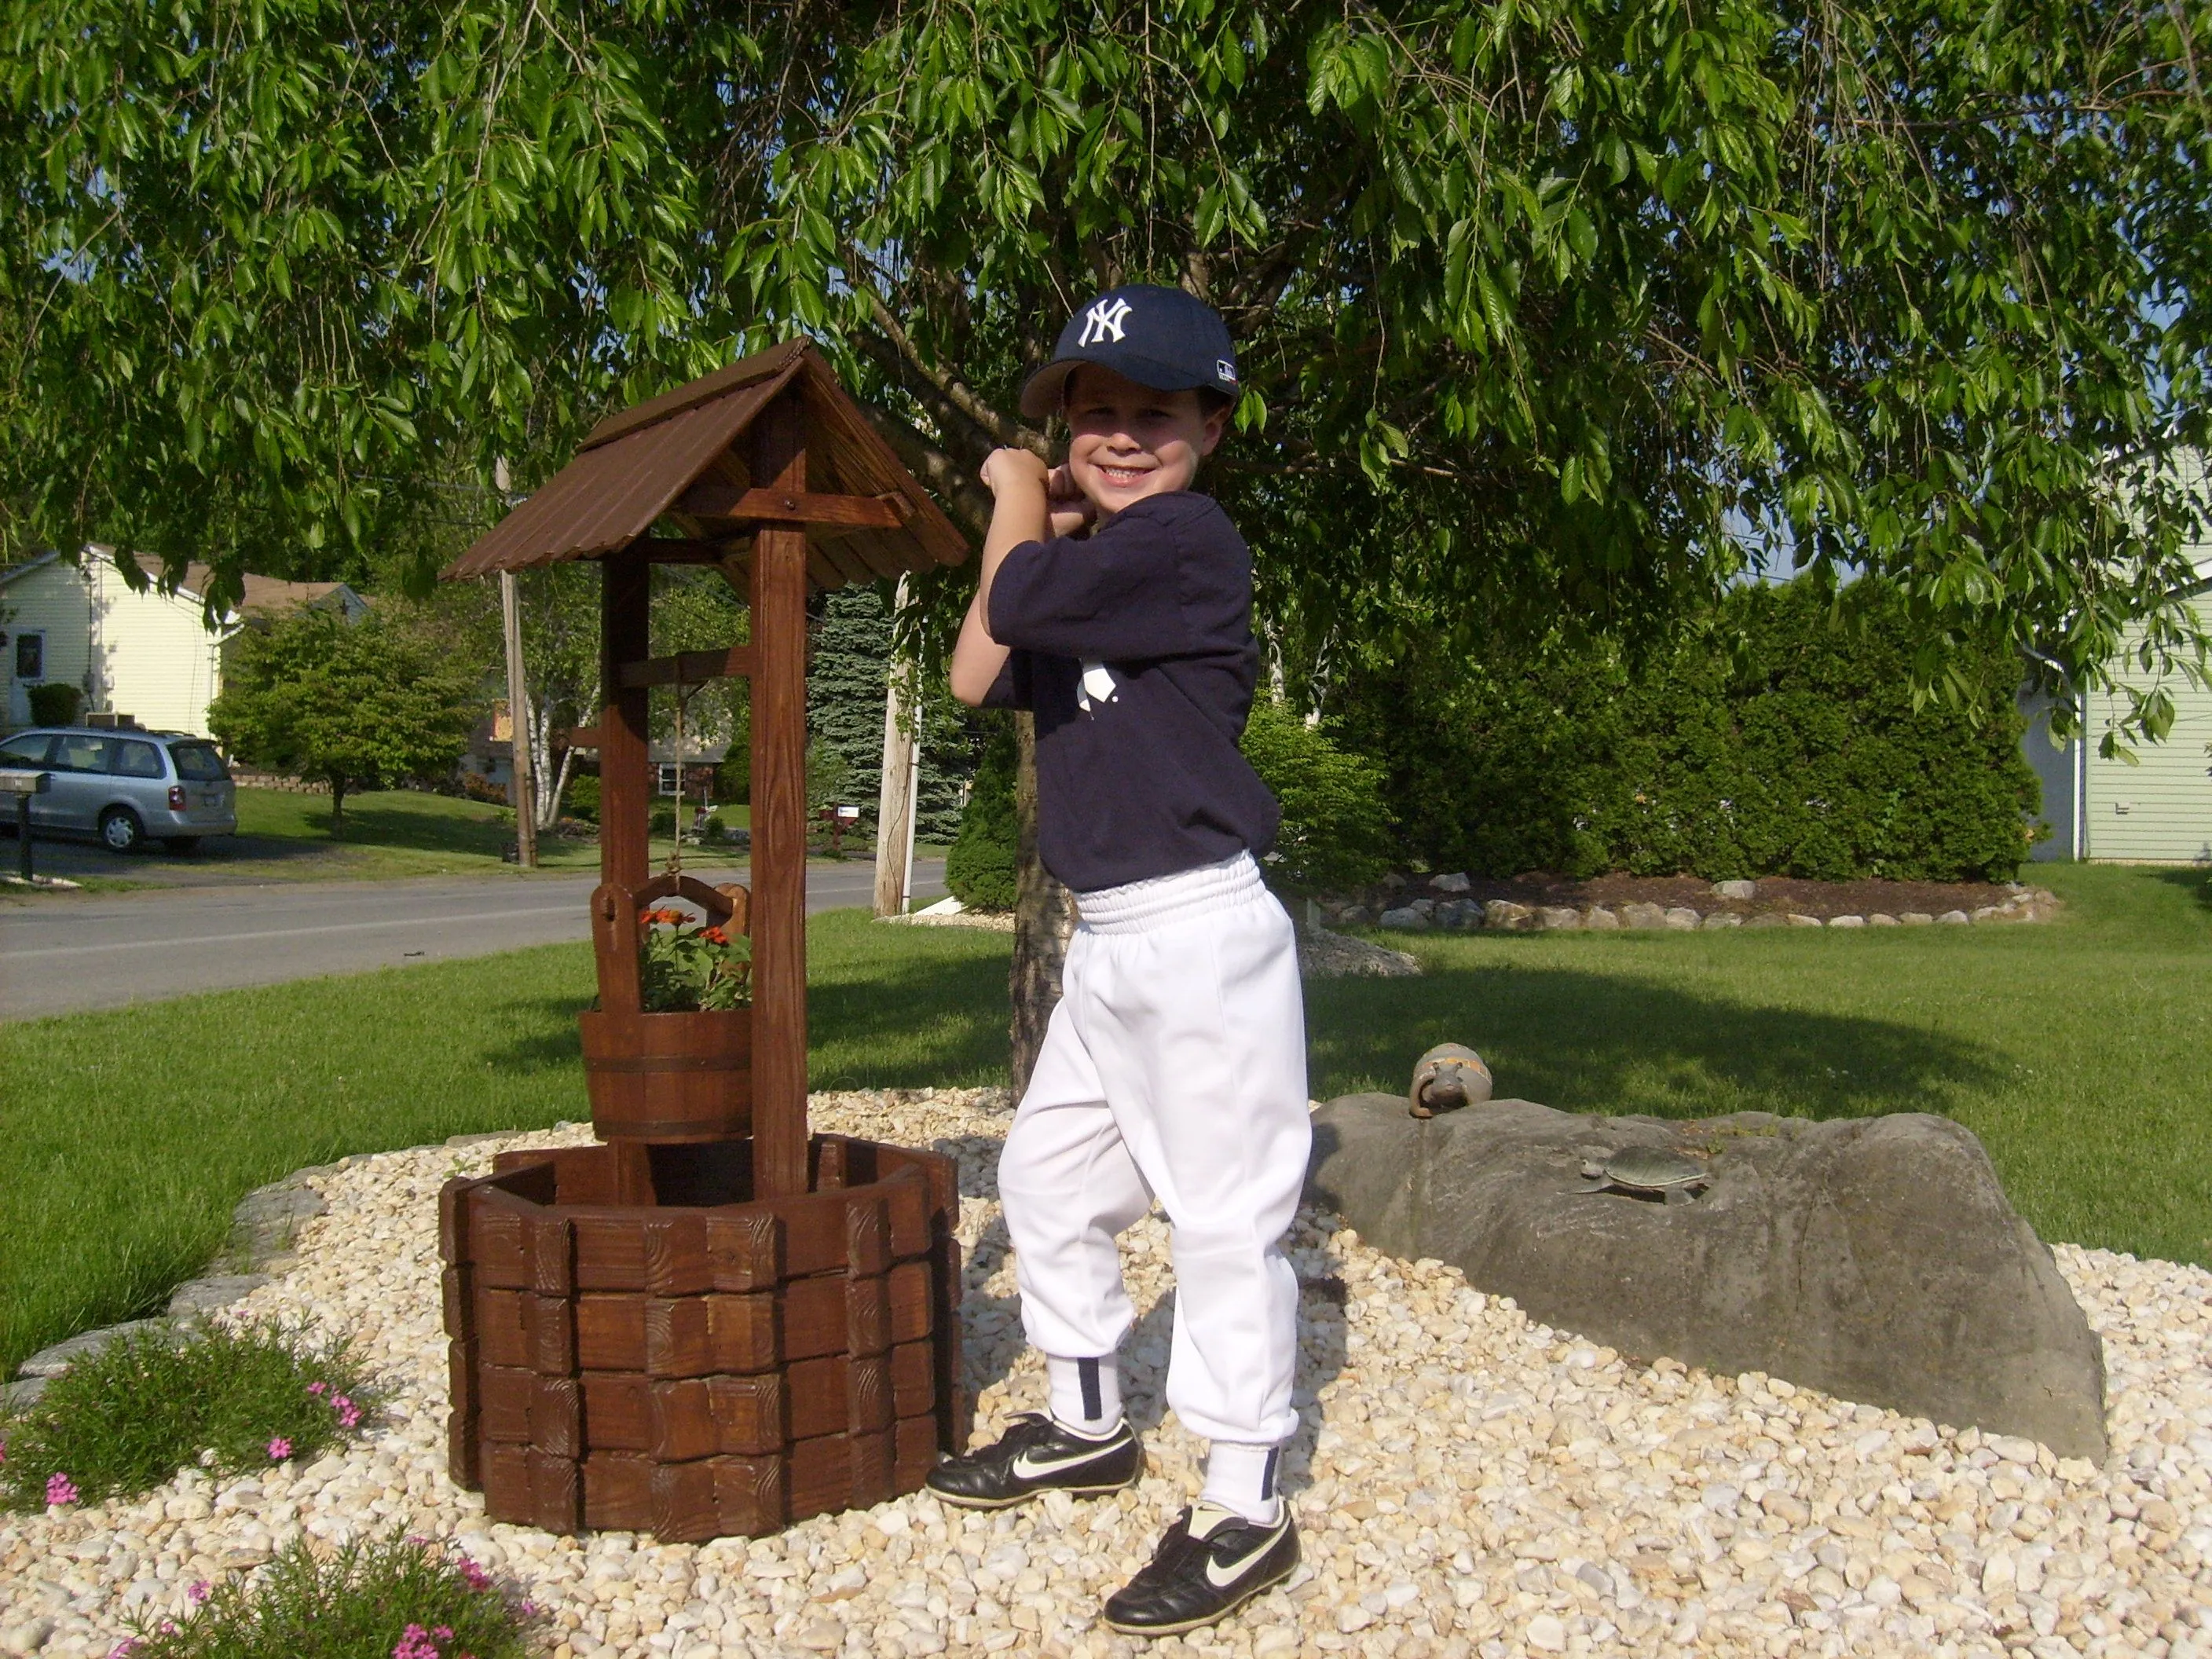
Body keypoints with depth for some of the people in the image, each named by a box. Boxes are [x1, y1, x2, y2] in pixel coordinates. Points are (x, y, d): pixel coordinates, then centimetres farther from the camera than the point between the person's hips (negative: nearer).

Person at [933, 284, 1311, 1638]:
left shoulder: (1192, 540, -13)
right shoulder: (1091, 564, 15)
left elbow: (1019, 603, -22)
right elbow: (976, 676, 9)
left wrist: (1018, 497, -1)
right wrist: (1040, 521, 7)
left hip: (1204, 933, -10)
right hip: (1108, 943, 10)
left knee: (1226, 1218, -3)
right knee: (1048, 1180, 20)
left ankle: (1247, 1509, 8)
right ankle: (1090, 1426, 37)